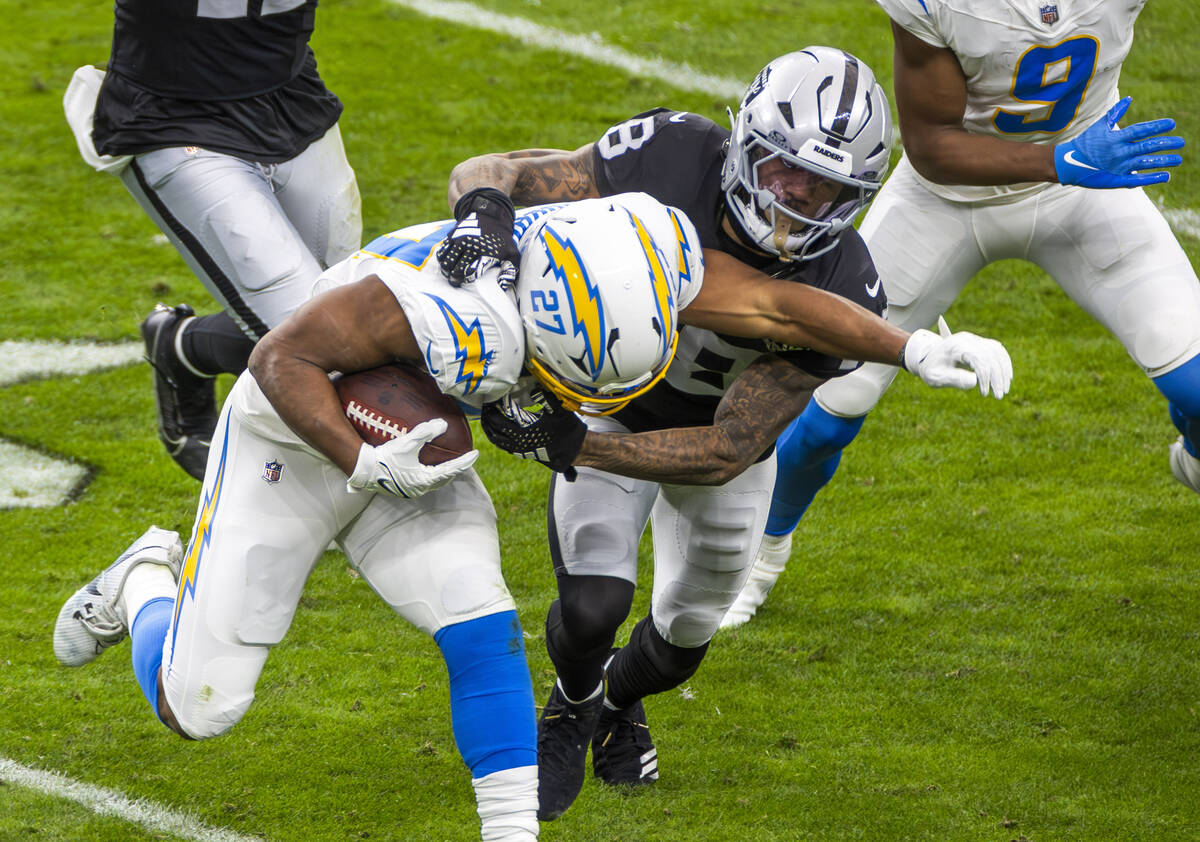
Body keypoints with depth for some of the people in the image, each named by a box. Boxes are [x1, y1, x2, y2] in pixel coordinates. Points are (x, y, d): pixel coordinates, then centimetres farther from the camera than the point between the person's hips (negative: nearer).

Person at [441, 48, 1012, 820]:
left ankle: (620, 700, 57)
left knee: (688, 627, 19)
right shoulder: (670, 161, -38)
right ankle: (574, 709, 22)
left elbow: (726, 452, -35)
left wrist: (567, 446, -43)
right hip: (613, 400, -1)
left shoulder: (837, 292, -38)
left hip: (729, 430, 1)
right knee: (593, 605, -16)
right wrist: (483, 213, -56)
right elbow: (485, 172, -30)